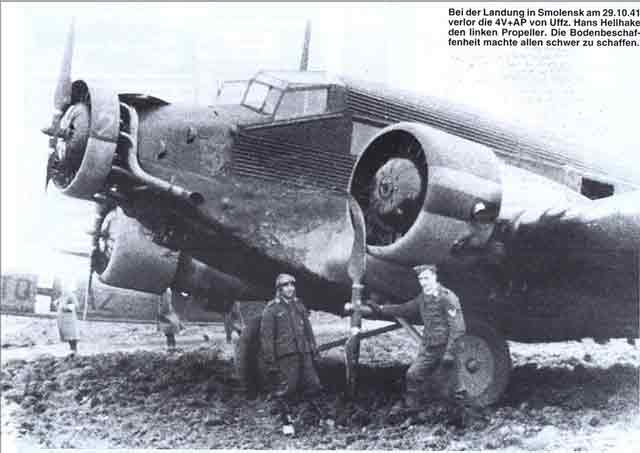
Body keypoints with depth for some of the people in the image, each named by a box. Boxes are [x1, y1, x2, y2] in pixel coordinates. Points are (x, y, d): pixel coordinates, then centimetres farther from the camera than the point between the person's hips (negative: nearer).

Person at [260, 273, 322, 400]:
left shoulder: (299, 305, 15)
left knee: (314, 387, 4)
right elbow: (266, 337, -8)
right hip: (286, 356, -6)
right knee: (287, 392, -4)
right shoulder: (271, 309, -4)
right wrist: (270, 362, -12)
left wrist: (314, 350, 15)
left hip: (305, 355, 6)